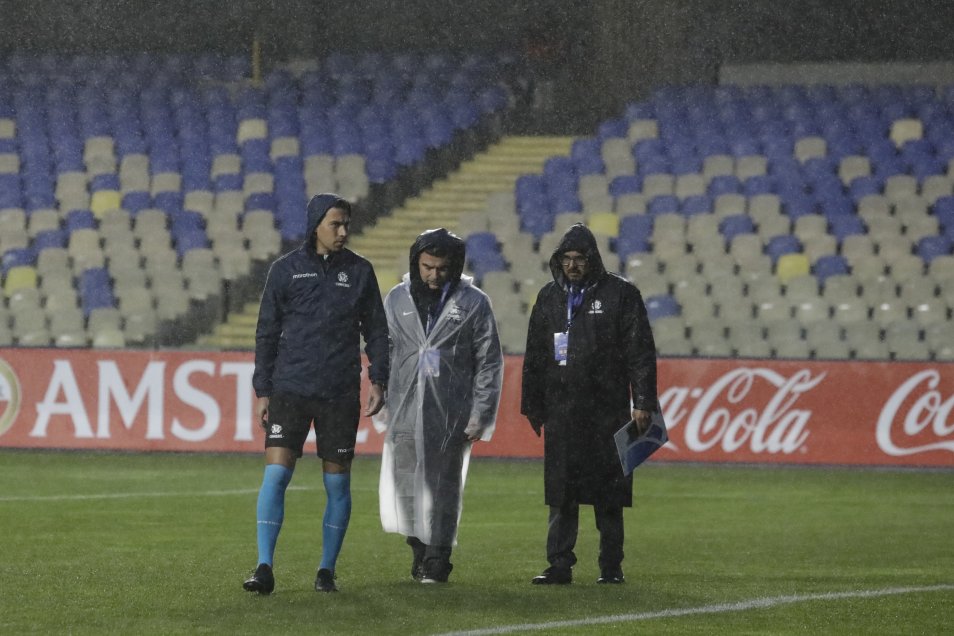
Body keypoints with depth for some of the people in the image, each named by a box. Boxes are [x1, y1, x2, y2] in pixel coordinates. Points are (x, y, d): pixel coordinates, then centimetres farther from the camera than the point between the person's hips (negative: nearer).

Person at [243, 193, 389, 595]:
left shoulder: (359, 271, 6)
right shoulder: (285, 270, 3)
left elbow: (376, 330, 11)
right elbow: (267, 333, 7)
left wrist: (378, 381, 0)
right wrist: (262, 391, 3)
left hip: (340, 395, 1)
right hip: (289, 391, -1)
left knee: (337, 484, 4)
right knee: (275, 474, -12)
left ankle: (327, 570, 13)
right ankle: (264, 568, -11)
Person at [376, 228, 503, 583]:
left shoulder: (473, 303, 3)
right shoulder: (398, 300, 9)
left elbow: (489, 363, 4)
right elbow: (383, 354, 13)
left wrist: (480, 415, -2)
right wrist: (382, 406, 6)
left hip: (451, 414, -2)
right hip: (405, 410, 2)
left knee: (444, 488, -4)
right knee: (405, 486, 0)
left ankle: (437, 560, 2)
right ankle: (420, 550, 16)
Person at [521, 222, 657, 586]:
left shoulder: (620, 294, 1)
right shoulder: (550, 297, 14)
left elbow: (640, 352, -2)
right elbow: (534, 356, 18)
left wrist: (643, 403, -8)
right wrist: (533, 406, 13)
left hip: (607, 409, -3)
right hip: (561, 410, 4)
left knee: (608, 494, 0)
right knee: (560, 493, 0)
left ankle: (611, 566, 7)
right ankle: (559, 566, 3)